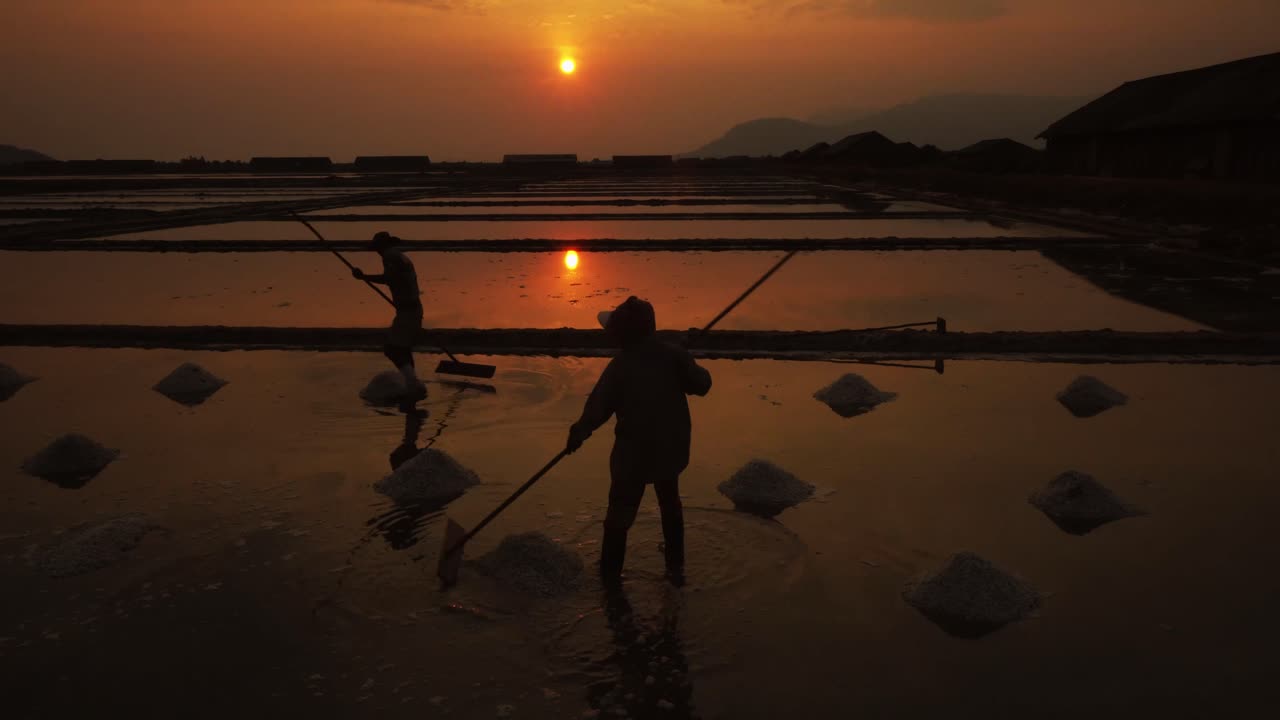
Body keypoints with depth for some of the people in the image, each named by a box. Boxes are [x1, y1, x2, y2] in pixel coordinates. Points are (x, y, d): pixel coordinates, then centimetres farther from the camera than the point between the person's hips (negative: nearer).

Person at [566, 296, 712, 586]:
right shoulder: (675, 356, -10)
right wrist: (692, 368, 13)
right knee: (670, 505, 25)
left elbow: (597, 409, -15)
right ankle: (675, 567, 33)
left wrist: (577, 435, 0)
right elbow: (702, 385, -6)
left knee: (620, 512, 12)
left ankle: (610, 573, 20)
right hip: (671, 450, 4)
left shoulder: (618, 367, -16)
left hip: (633, 453, -3)